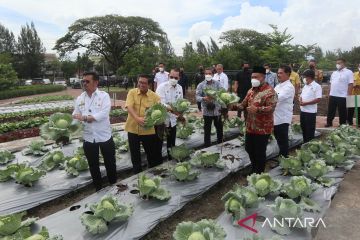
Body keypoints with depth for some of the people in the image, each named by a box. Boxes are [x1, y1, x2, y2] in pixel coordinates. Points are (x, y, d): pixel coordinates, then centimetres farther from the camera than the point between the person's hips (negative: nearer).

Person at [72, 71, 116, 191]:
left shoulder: (104, 96, -8)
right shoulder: (80, 98, 5)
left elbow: (103, 114, -21)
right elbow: (75, 116, 2)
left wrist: (84, 118, -24)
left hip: (104, 136, -3)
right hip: (88, 138, 3)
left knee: (110, 163, 12)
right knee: (93, 165, 16)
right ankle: (98, 188, 35)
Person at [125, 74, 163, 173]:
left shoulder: (154, 96, -3)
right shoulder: (132, 92, -3)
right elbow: (129, 107, -17)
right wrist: (137, 118, -34)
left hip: (148, 130, 0)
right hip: (133, 128, 1)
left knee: (152, 153, 10)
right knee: (134, 154, 15)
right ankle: (137, 174, 35)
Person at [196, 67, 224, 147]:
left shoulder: (217, 83, 1)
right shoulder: (201, 85, -3)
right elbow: (197, 97, -10)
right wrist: (204, 98, -30)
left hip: (217, 110, 2)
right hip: (207, 111, -2)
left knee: (219, 128, 16)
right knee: (207, 130, 8)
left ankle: (220, 143, 36)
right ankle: (207, 145, 22)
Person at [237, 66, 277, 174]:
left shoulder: (269, 91, -15)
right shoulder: (251, 90, 11)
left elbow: (271, 108, -24)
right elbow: (244, 103, 17)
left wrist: (257, 109, -38)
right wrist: (238, 105, -5)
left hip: (262, 128, -8)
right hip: (250, 127, 8)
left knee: (260, 153, 4)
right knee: (249, 149, 19)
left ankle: (259, 173, 24)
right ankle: (254, 169, 41)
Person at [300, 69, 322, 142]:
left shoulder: (317, 86, -11)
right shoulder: (305, 86, 13)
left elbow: (318, 99, -18)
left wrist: (306, 103, -19)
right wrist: (300, 100, -3)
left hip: (310, 112, -8)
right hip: (302, 110, 8)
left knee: (310, 130, 1)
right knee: (303, 128, 15)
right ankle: (305, 144, 27)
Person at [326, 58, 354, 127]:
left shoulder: (348, 72, -7)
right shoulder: (334, 73, 13)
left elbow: (350, 84, -11)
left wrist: (349, 96, -16)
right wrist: (330, 93, 12)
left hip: (342, 96, -6)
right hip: (332, 95, 6)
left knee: (342, 112, 4)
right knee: (330, 111, 12)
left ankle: (343, 125, 16)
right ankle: (329, 123, 25)